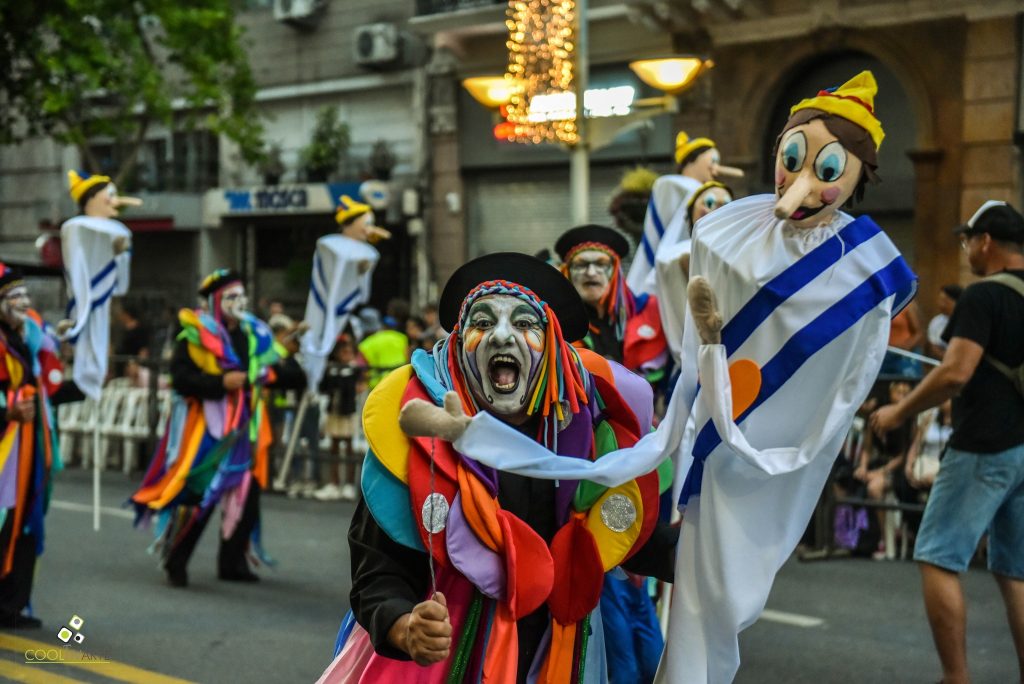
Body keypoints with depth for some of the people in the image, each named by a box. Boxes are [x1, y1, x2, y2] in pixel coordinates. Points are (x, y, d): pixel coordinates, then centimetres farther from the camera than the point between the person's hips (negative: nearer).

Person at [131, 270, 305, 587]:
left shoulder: (255, 335, 10)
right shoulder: (196, 335, -6)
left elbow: (275, 374, 14)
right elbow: (180, 378, -15)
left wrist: (308, 374, 0)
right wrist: (221, 382, -22)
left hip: (244, 429, 6)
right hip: (205, 429, -6)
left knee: (246, 496, 8)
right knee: (198, 496, -8)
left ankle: (233, 562, 23)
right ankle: (175, 563, 6)